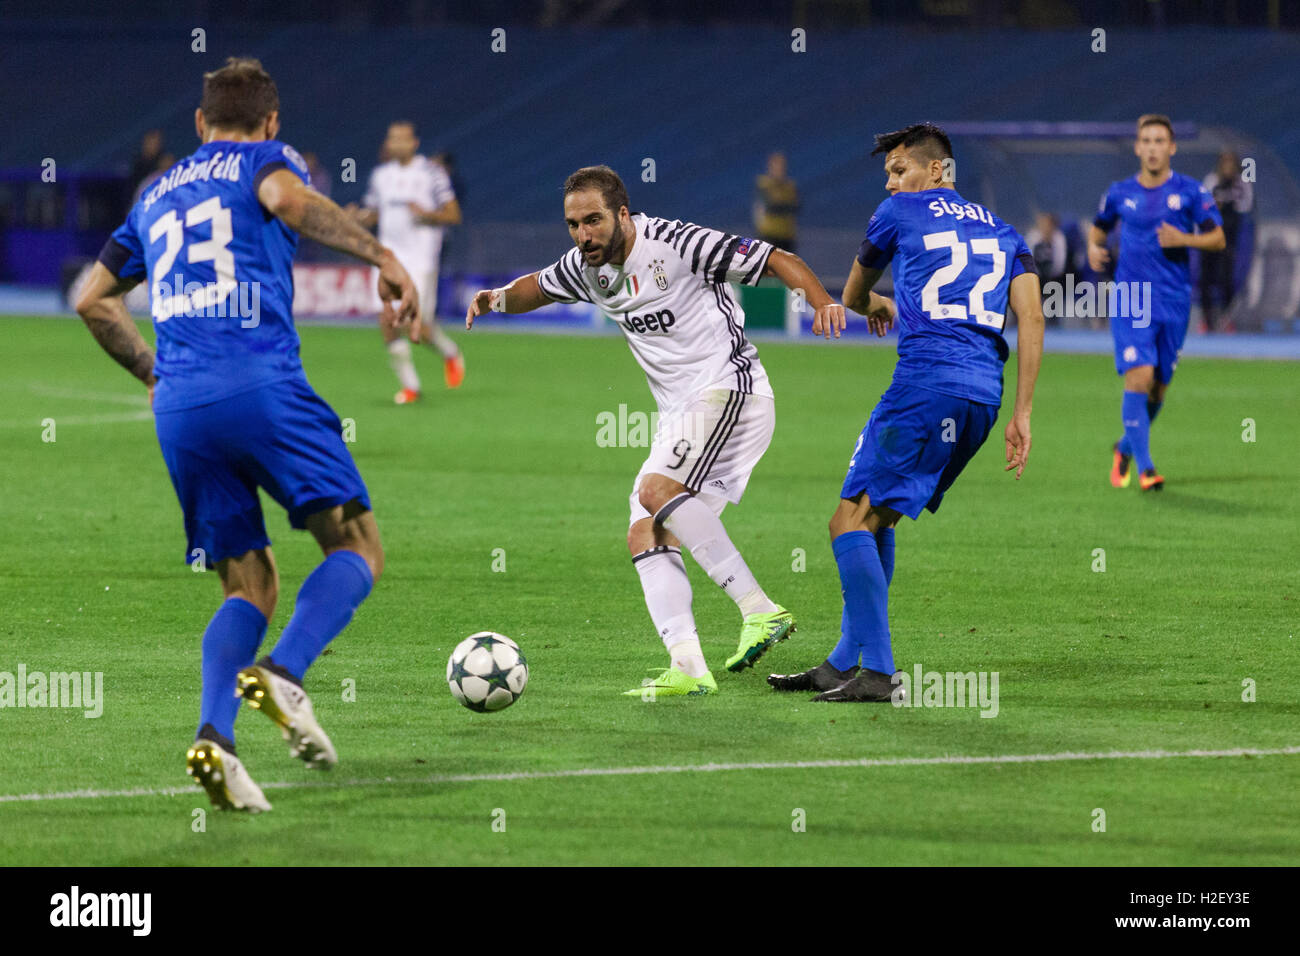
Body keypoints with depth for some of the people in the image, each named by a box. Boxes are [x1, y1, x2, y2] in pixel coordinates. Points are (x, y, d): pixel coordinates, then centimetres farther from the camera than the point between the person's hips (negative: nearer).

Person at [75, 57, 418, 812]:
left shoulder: (157, 195, 28)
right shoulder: (265, 158, 11)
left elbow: (95, 300, 33)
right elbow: (287, 198, -14)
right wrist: (383, 255, -14)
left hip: (178, 410, 5)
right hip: (261, 384, -5)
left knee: (250, 588, 11)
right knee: (358, 548, 1)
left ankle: (214, 736, -14)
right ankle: (284, 673, -25)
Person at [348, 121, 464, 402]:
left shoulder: (432, 173, -4)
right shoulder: (381, 174, 11)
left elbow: (453, 215, -3)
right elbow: (372, 215, 19)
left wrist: (426, 214, -22)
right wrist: (359, 217, -4)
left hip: (420, 260, -4)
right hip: (389, 259, 5)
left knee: (419, 328, -10)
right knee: (389, 322, -7)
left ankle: (450, 353, 24)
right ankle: (409, 386, 6)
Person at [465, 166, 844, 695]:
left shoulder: (677, 243, -13)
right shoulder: (586, 268, 9)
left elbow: (779, 261, -11)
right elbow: (539, 287, 31)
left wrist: (823, 302, -28)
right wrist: (500, 298, 9)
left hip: (728, 386, -9)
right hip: (681, 416, 9)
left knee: (656, 491, -28)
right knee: (644, 538, -5)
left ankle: (759, 610, -27)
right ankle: (688, 667, -13)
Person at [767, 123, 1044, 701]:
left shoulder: (900, 213, 10)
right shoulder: (1001, 232, 24)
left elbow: (852, 295, 26)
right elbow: (1031, 316, 11)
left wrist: (880, 306, 51)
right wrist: (1022, 414, 10)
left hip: (926, 381, -7)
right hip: (984, 393, 7)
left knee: (851, 521, -7)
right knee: (876, 520, 18)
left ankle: (876, 672, -18)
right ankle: (846, 663, 20)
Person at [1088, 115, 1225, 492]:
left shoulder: (1190, 191, 1)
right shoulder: (1120, 193, 5)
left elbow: (1218, 238, 2)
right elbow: (1098, 227, 22)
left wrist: (1184, 239, -16)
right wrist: (1094, 248, 0)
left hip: (1174, 302, 1)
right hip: (1130, 300, -1)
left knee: (1158, 387, 8)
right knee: (1139, 376, -17)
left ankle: (1125, 448, 34)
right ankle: (1144, 467, -14)